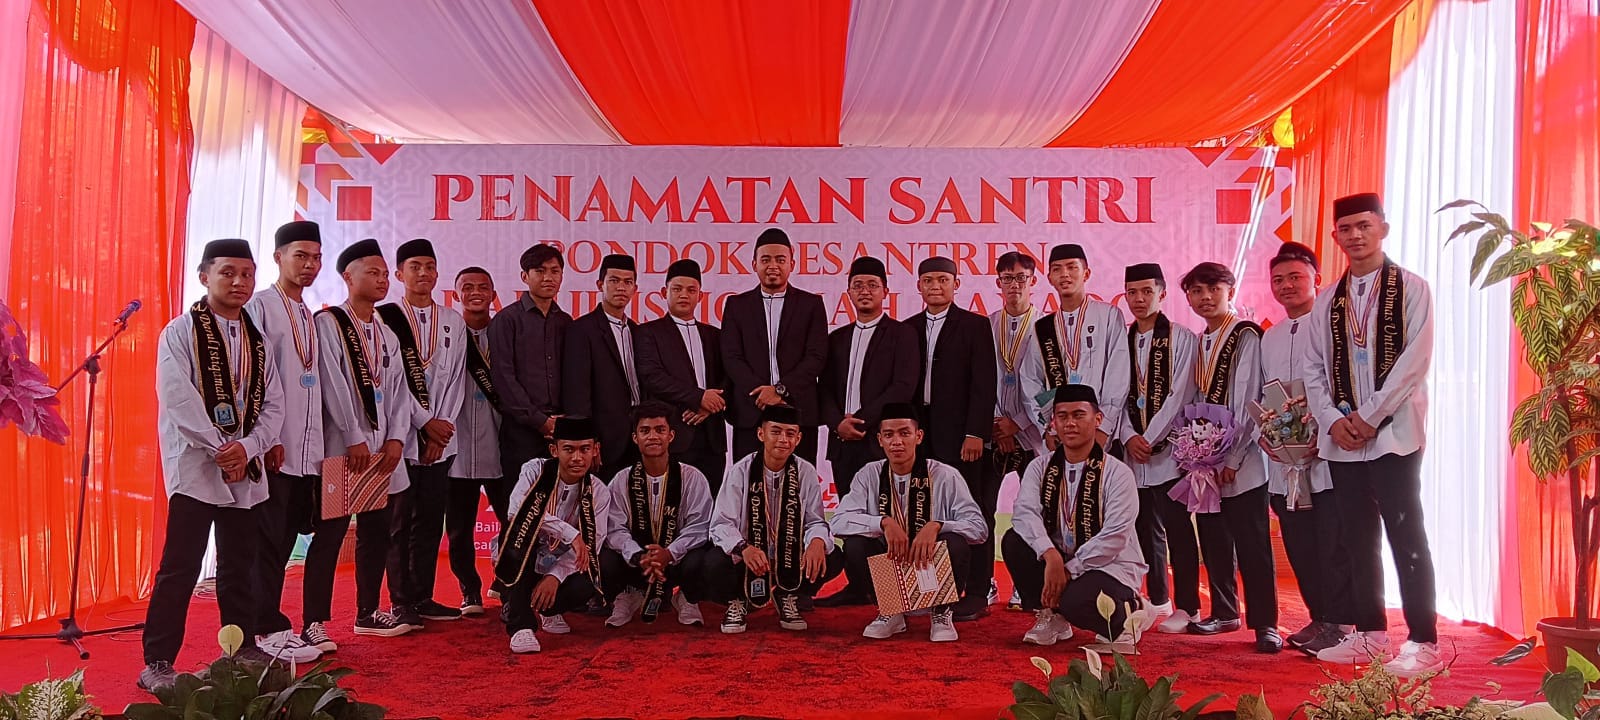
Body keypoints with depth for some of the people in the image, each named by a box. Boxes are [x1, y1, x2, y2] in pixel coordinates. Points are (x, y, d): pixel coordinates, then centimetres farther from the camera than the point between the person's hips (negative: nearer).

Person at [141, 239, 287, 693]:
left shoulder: (259, 338, 11)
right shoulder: (181, 332, -3)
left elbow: (273, 404, 5)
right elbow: (178, 398, -14)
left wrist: (246, 447, -11)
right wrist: (221, 449, -16)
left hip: (247, 470, 5)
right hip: (195, 468, -5)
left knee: (240, 567, 13)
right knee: (180, 568, -5)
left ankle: (244, 649, 23)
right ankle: (158, 663, 4)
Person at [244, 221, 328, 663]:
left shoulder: (310, 316, 17)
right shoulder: (261, 307, -5)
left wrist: (320, 448, 13)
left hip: (307, 452, 7)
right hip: (274, 450, -7)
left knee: (285, 540, 11)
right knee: (271, 541, -1)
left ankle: (269, 623, 20)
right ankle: (269, 630, 7)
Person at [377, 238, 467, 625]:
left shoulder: (453, 321, 11)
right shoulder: (385, 317, -1)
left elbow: (455, 378, 8)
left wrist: (442, 427, -2)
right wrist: (425, 423, -9)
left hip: (440, 438, 4)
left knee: (431, 521, 8)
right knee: (399, 521, 0)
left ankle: (423, 598, 17)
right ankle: (403, 602, 7)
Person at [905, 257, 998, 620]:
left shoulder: (975, 326, 1)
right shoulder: (908, 329, 14)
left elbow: (983, 384, -6)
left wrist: (975, 433, -14)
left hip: (960, 434, -4)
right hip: (920, 432, 4)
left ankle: (975, 594, 4)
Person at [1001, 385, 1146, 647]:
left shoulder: (1117, 473, -10)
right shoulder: (1041, 467, 2)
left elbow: (1114, 538, -18)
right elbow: (1024, 512, -15)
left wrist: (1068, 570, -22)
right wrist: (1051, 556, -32)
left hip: (1109, 566, -4)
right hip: (1054, 562, 5)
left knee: (1077, 602, -36)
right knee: (1014, 541, -20)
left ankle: (1127, 613, 0)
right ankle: (1050, 617, -4)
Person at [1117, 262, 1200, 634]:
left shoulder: (1182, 338, -3)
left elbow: (1179, 395, -9)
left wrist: (1150, 439, -11)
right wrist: (1130, 437, -5)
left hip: (1169, 448, -4)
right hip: (1134, 451, 5)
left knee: (1178, 529, -3)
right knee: (1147, 529, 11)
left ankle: (1187, 608, 5)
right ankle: (1158, 601, 22)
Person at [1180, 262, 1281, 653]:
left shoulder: (1246, 335, -7)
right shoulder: (1197, 343, 15)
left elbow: (1248, 402, -13)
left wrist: (1232, 459, -15)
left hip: (1240, 462, -7)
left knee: (1252, 545, -4)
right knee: (1213, 543, 12)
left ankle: (1265, 624, 4)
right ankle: (1224, 612, 23)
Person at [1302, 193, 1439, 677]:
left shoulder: (1410, 289, 0)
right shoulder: (1327, 302, 13)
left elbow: (1415, 359, -10)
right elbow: (1313, 369, 10)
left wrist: (1369, 416, -14)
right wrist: (1333, 420, -5)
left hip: (1393, 433, -5)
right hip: (1342, 439, 5)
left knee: (1405, 537, -4)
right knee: (1358, 539, 9)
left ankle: (1424, 642, 3)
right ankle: (1369, 633, 19)